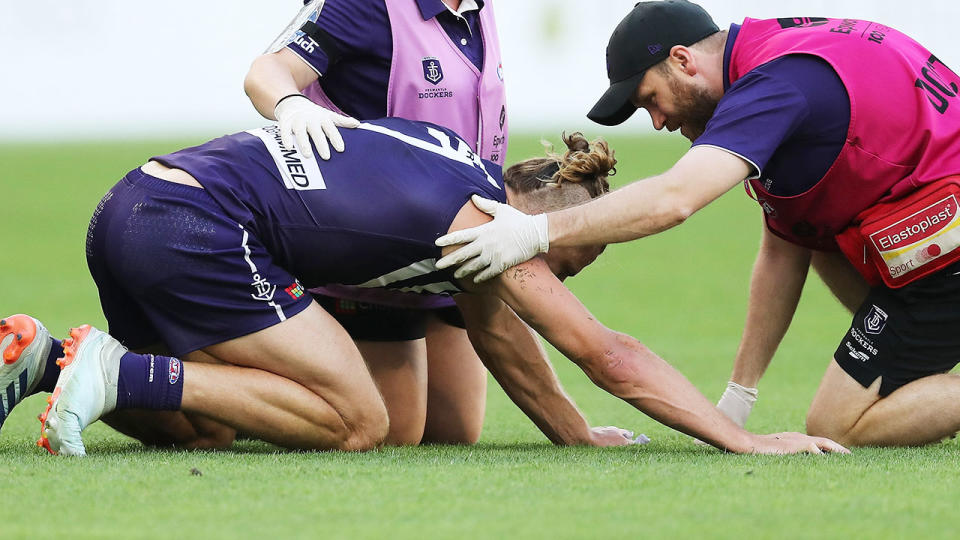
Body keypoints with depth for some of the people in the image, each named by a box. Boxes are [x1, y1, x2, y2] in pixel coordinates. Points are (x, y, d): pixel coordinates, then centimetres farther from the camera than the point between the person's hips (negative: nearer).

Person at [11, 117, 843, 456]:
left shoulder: (469, 176, 19)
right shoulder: (485, 219, -5)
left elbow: (500, 336, 29)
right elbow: (608, 357, -7)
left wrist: (578, 436, 31)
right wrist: (744, 442, -6)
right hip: (194, 228, -9)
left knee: (202, 426, 26)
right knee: (357, 423, -6)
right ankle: (122, 374, -13)